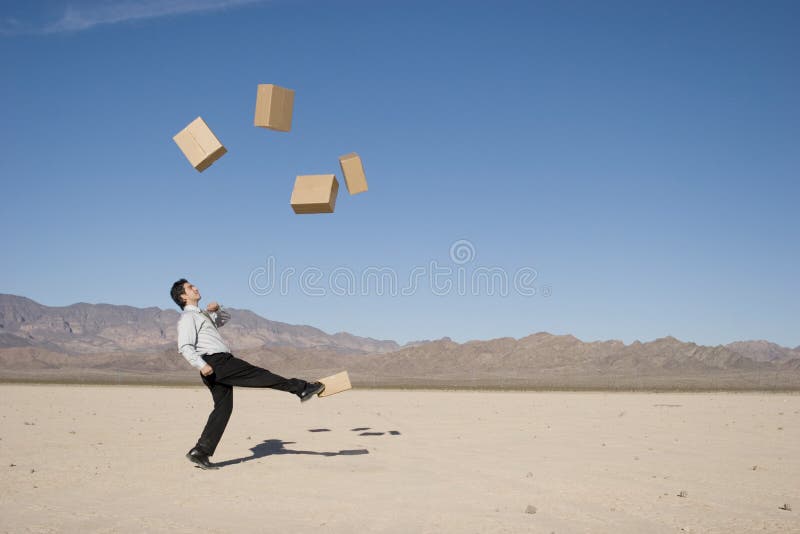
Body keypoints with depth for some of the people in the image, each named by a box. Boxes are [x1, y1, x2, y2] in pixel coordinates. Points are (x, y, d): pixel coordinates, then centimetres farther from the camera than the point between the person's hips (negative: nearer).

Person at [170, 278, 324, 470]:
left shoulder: (201, 315, 26)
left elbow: (226, 318, 39)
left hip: (221, 364, 10)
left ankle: (200, 452, 6)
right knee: (259, 375, -7)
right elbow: (185, 347, -16)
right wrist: (201, 365, -29)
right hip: (216, 362, -10)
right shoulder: (187, 317, -4)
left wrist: (216, 309, 17)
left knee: (223, 408, 7)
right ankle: (302, 388, -2)